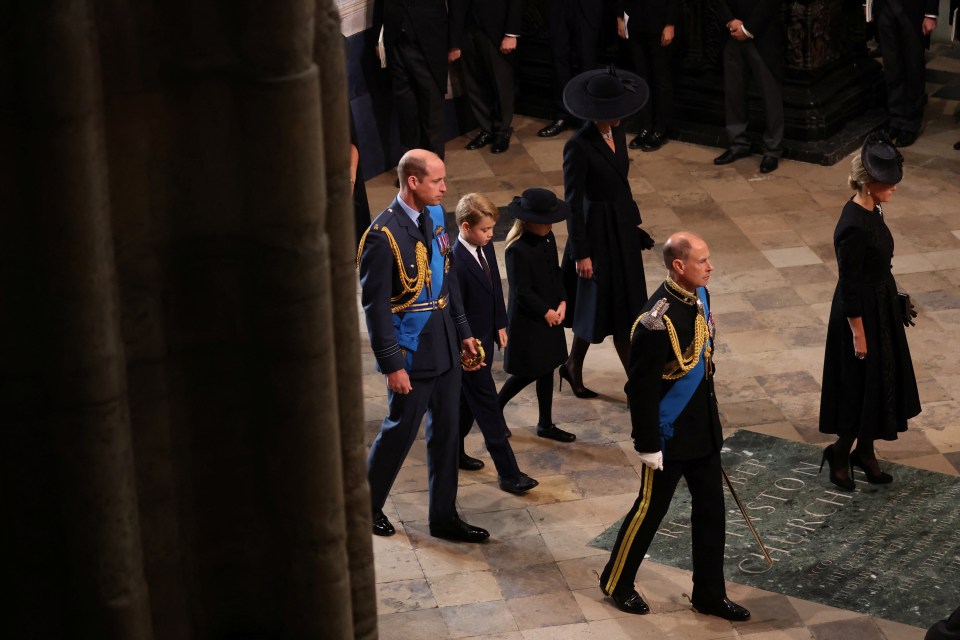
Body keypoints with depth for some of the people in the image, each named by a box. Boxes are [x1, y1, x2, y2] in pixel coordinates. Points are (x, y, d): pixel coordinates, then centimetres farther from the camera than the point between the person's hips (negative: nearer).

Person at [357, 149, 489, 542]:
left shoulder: (434, 215, 3)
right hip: (411, 354, -8)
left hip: (445, 347, 8)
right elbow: (376, 307, -19)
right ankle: (368, 507, 30)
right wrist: (392, 365, -18)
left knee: (445, 432, 14)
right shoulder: (383, 236, -21)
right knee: (400, 432, 7)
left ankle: (444, 517, 27)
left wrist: (463, 332, 14)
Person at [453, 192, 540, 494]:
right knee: (488, 406, -2)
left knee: (467, 399, 22)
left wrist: (500, 326, 11)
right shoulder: (456, 262, -27)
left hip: (485, 339, 8)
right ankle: (508, 473, 4)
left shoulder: (486, 248, 0)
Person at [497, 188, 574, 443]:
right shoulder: (517, 250, -25)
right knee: (530, 372, 1)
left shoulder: (547, 238, 0)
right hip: (527, 320, -8)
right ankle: (494, 410, 21)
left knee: (546, 368, 14)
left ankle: (546, 424, 25)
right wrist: (546, 312, -13)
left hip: (550, 315, 8)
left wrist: (562, 303, -3)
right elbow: (522, 291, -21)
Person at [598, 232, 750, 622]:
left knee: (711, 510, 15)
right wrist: (648, 446, -18)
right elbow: (641, 390, -23)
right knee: (651, 509, 10)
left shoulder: (699, 296, -1)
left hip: (703, 428, 8)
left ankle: (709, 594, 29)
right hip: (670, 434, -8)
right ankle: (616, 582, 31)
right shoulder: (657, 321, -28)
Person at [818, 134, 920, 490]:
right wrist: (858, 335, -17)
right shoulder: (853, 227, -29)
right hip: (862, 313, -9)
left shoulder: (870, 211, 0)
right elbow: (850, 288, -23)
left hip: (881, 308, 9)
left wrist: (895, 303, 20)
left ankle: (864, 451, 34)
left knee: (880, 382, 19)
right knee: (862, 386, 5)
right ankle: (840, 453, 24)